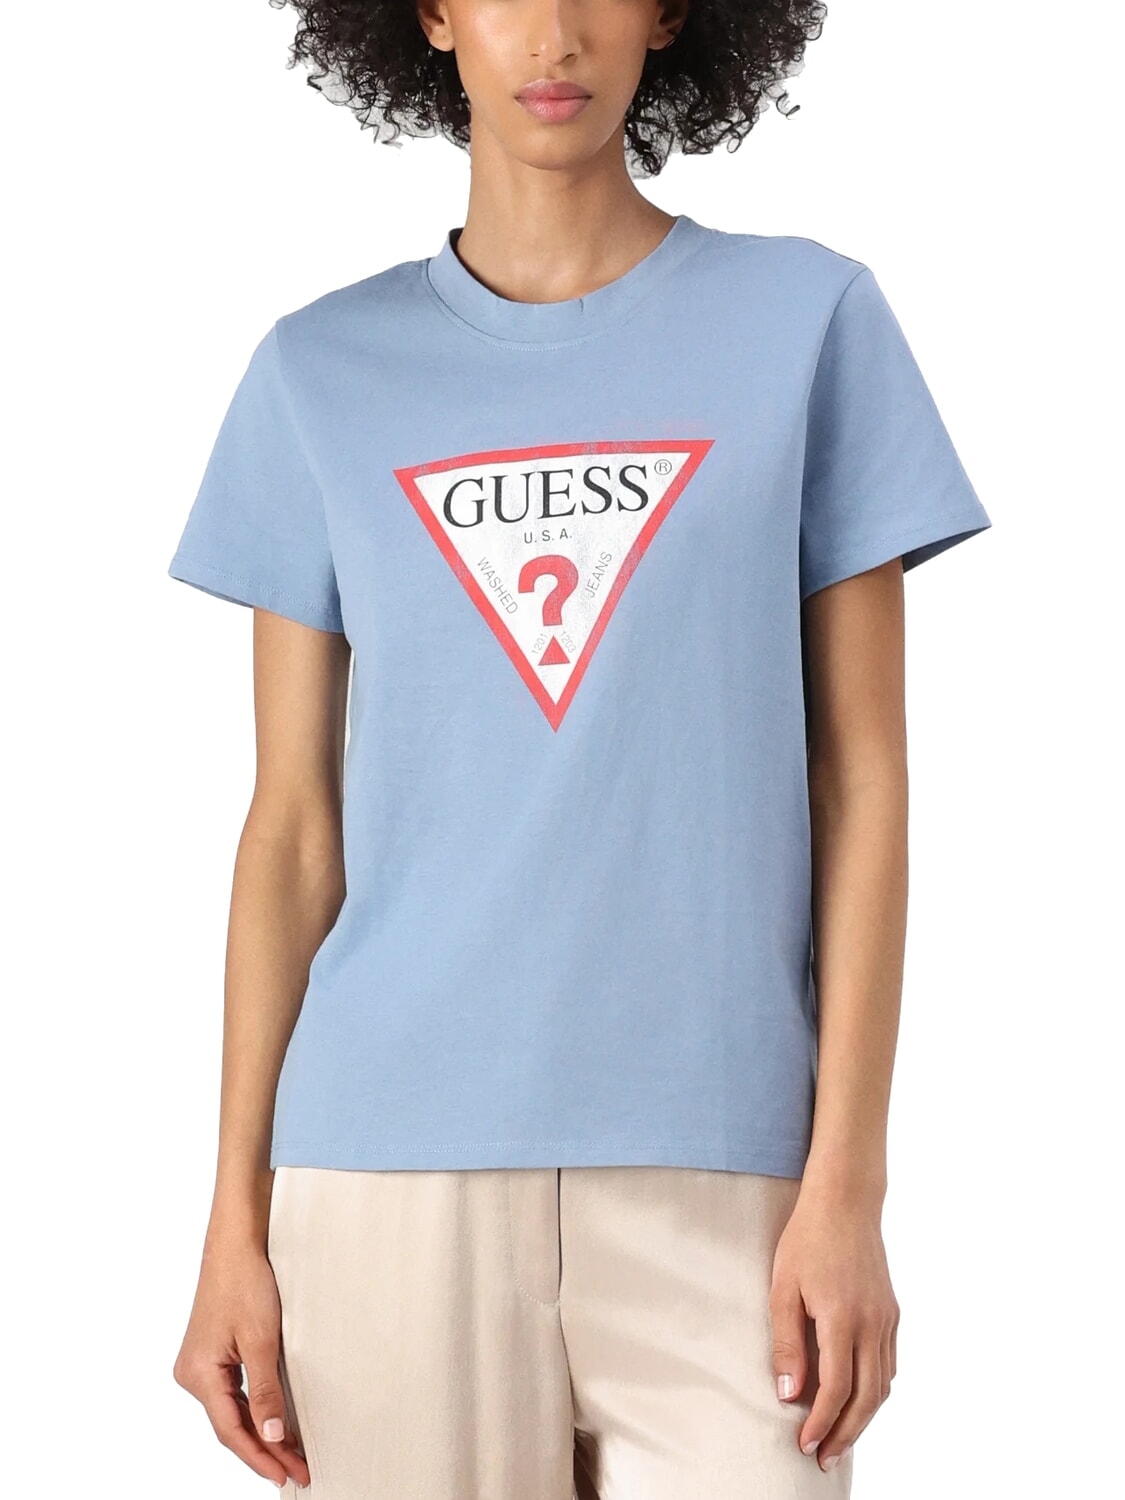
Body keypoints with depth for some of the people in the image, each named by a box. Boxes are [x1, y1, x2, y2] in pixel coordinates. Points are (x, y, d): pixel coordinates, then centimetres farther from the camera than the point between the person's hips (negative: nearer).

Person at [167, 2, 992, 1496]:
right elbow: (293, 822, 8)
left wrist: (847, 1186, -4)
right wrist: (236, 1220, 4)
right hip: (392, 1165, 1)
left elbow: (864, 776, 2)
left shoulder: (810, 319, 4)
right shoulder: (322, 375, 7)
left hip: (720, 1166, -1)